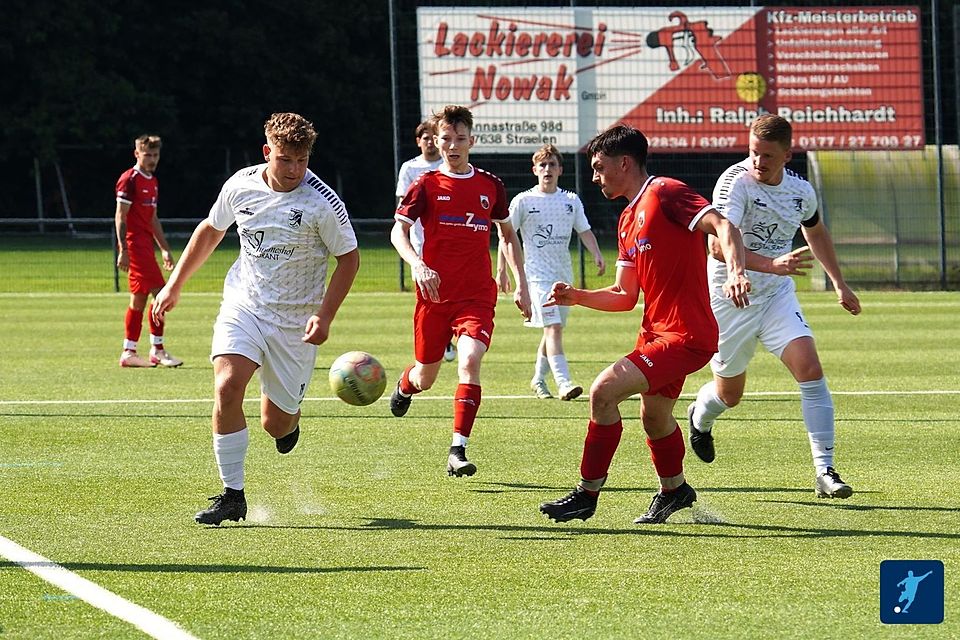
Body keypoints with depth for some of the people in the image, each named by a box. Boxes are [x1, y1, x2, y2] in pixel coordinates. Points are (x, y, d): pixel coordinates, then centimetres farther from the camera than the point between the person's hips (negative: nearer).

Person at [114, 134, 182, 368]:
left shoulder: (152, 182, 18)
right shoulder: (129, 180, -9)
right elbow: (121, 216, -13)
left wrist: (165, 249, 26)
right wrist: (123, 250, -19)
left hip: (146, 246, 9)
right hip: (134, 243, -9)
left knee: (139, 299, 9)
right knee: (160, 293, -13)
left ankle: (129, 353, 13)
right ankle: (157, 350, -8)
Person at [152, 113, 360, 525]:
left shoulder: (323, 203, -15)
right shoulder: (241, 186, -5)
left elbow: (348, 258, -4)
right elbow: (210, 230, 14)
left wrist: (325, 316, -13)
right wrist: (174, 285, 15)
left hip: (295, 321, -2)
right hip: (243, 305, 2)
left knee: (276, 425, 3)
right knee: (227, 388, -23)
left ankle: (289, 422, 44)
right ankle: (232, 495, -15)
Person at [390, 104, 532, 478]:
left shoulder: (490, 186, 7)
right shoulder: (427, 186, 0)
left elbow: (508, 235, 20)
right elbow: (398, 231, -11)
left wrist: (521, 284, 13)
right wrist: (417, 265, -31)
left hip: (477, 296, 0)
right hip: (435, 295, 0)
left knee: (470, 361, -24)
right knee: (426, 379, 12)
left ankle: (458, 451, -23)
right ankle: (405, 384, 52)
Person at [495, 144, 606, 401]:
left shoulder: (571, 201, 10)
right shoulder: (523, 201, 0)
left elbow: (585, 231, 9)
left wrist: (597, 255, -9)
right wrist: (501, 271, -4)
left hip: (564, 274, 5)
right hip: (537, 274, -5)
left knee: (552, 329, 11)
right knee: (553, 327, -19)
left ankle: (539, 379, 29)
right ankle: (563, 382, -28)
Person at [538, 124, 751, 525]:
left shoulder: (665, 193, -11)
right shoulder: (628, 220, 17)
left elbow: (723, 227, -23)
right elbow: (625, 295, 18)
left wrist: (735, 271, -40)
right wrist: (577, 296, 2)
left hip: (685, 336, -10)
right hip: (658, 332, 10)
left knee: (604, 391, -18)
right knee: (653, 415, 25)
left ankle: (587, 494, -8)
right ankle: (674, 490, 50)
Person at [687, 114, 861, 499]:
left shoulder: (801, 191, -3)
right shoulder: (736, 182, -22)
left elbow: (815, 231, 21)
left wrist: (839, 284, 24)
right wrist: (771, 265, -52)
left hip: (777, 295, 4)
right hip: (730, 299, -4)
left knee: (810, 368, -17)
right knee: (730, 394, 11)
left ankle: (825, 472, -17)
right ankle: (699, 419, 50)